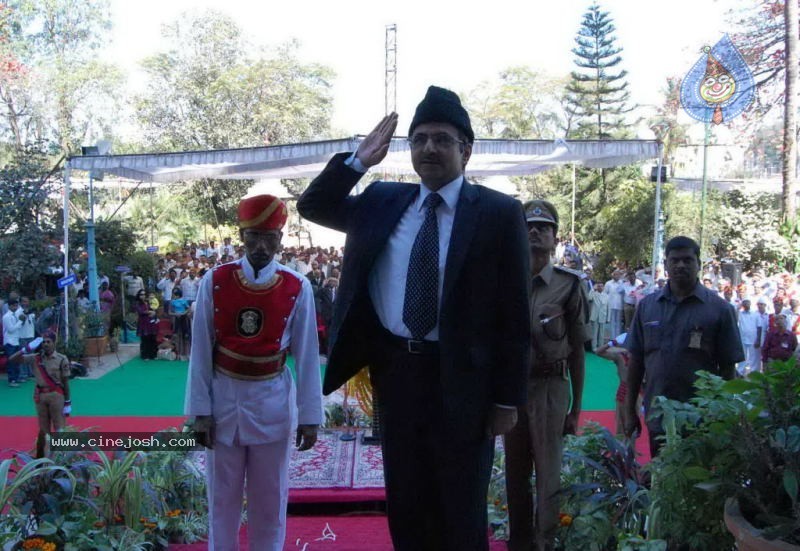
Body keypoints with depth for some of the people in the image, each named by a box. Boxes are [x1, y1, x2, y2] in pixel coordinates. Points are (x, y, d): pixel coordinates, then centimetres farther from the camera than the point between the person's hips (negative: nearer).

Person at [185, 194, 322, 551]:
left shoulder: (298, 289, -8)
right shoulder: (214, 282, -8)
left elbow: (307, 356, -4)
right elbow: (200, 350, -4)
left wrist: (309, 415, -4)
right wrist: (201, 410, -5)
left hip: (273, 403, 0)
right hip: (224, 399, 0)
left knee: (271, 496, 13)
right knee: (222, 495, 14)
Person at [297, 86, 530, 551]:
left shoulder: (499, 212, -5)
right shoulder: (382, 201, 8)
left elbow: (514, 313, -6)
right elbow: (313, 207, 14)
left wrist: (508, 398, -8)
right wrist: (359, 161, 0)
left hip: (461, 377, -4)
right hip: (395, 371, 4)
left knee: (462, 512, 12)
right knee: (405, 507, 17)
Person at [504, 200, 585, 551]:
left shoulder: (569, 285, -3)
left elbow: (577, 349, 0)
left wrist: (576, 408, 1)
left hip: (550, 386, -3)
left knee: (548, 473, 3)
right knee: (515, 472, 14)